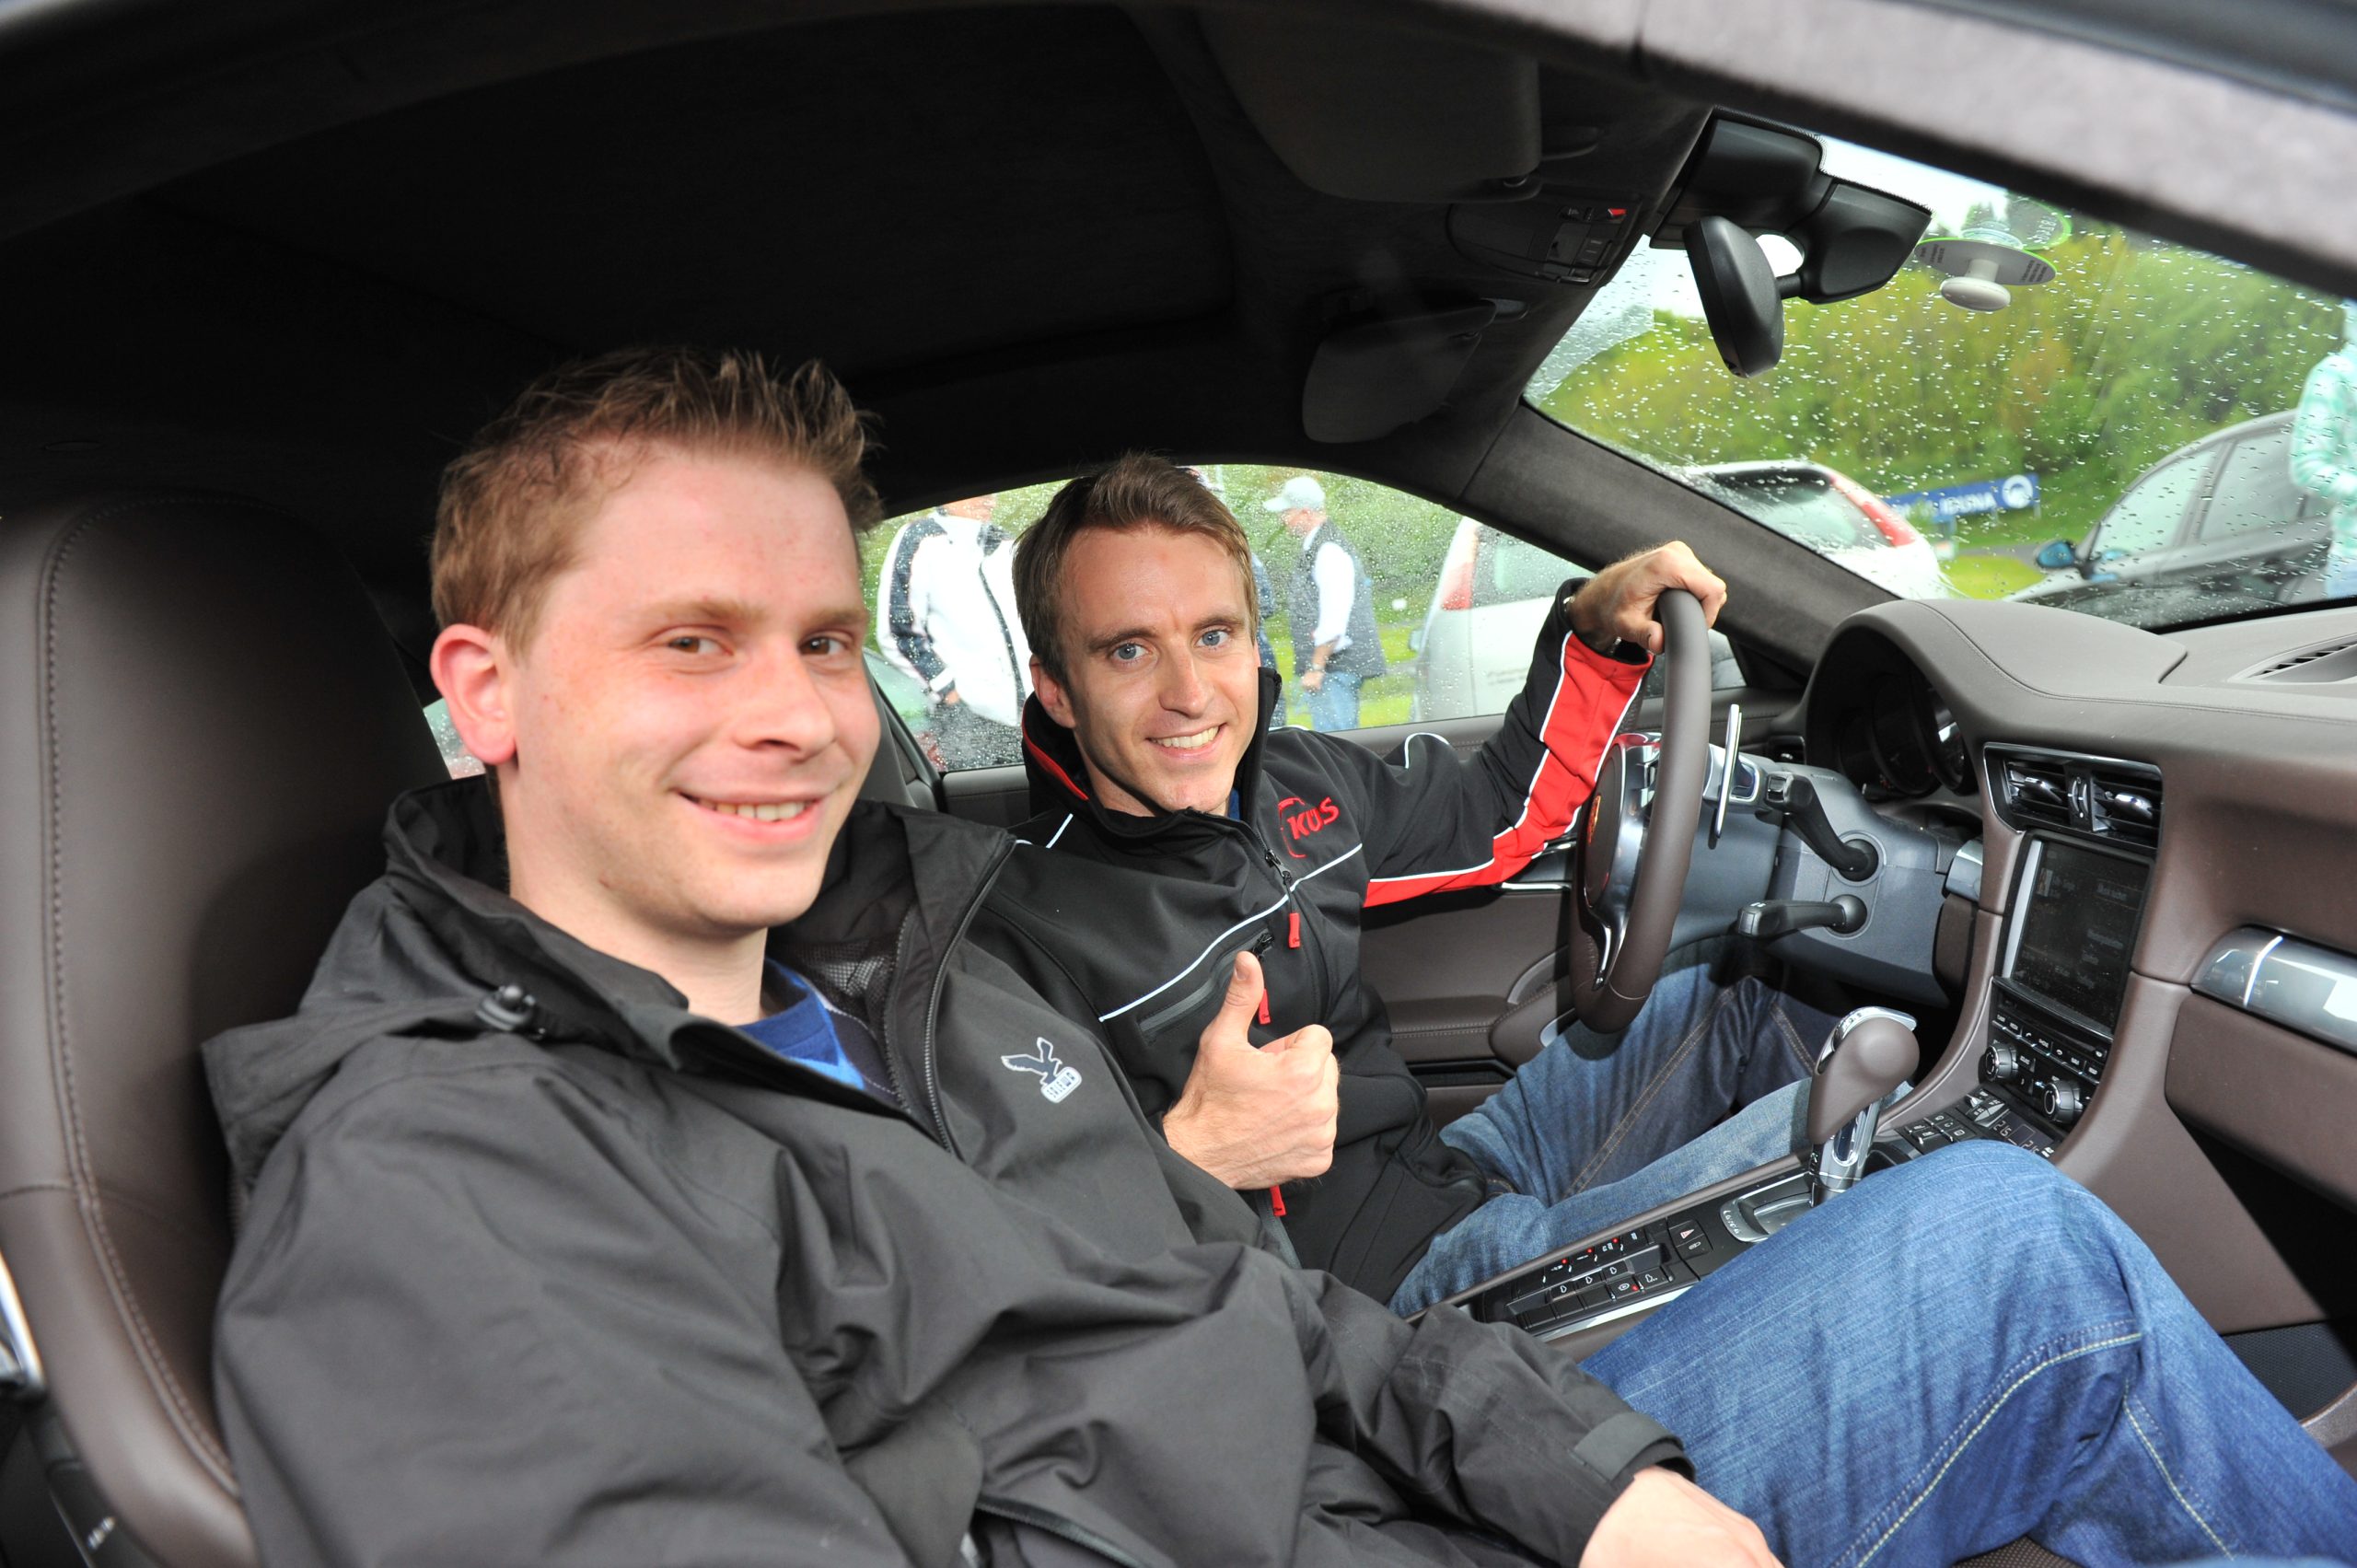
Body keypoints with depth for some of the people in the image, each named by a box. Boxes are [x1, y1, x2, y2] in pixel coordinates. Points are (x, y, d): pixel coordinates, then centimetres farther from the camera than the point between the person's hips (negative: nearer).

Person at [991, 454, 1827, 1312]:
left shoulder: (1298, 781, -1)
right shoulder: (1018, 935, -23)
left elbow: (1495, 814, 17)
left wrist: (1596, 630, 8)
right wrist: (1181, 1159, -39)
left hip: (1451, 1167, 8)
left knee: (1736, 986, 14)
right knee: (1810, 1127, -14)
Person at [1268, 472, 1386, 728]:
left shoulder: (1329, 550, -15)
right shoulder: (1314, 547, 17)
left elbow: (1334, 618, -21)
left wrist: (1316, 667, -20)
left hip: (1334, 667, -10)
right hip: (1333, 667, 10)